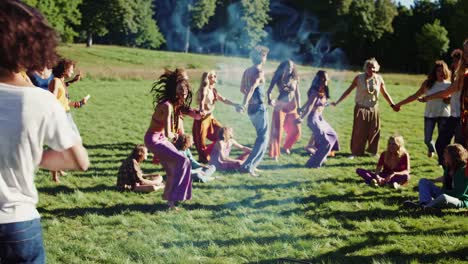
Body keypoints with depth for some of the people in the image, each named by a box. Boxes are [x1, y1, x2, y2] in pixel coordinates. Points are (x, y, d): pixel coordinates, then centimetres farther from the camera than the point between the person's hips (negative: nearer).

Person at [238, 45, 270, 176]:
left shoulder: (247, 71, 10)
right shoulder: (260, 72, -14)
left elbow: (242, 89, 21)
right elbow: (252, 88, -28)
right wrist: (244, 104, -36)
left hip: (251, 109, 8)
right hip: (259, 107, -8)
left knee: (261, 136, 21)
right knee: (263, 138, -2)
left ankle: (252, 165, 21)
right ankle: (248, 165, -11)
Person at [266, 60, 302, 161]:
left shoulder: (294, 78, 4)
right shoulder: (278, 77, -4)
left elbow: (297, 93, 12)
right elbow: (269, 91, -4)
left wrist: (299, 107, 8)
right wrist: (269, 100, -23)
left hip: (292, 106, 4)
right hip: (280, 106, -4)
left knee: (296, 130, 4)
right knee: (277, 131, -4)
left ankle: (286, 146, 31)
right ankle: (275, 154, 5)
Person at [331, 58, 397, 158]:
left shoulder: (379, 79, -2)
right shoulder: (359, 78, -9)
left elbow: (385, 93, 7)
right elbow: (348, 91, -5)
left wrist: (392, 105, 2)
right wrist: (337, 102, -8)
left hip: (374, 109, 3)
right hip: (361, 108, -3)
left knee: (374, 131, 7)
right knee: (358, 131, -2)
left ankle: (373, 151, 23)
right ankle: (355, 152, 8)